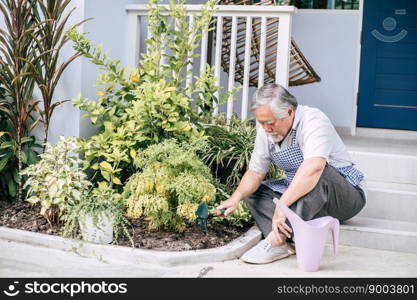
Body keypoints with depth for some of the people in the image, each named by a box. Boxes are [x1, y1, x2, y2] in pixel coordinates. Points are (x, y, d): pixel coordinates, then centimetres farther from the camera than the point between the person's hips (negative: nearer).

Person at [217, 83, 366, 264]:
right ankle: (282, 242, -23)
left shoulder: (313, 121, -25)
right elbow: (255, 173, 4)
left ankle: (277, 239, -38)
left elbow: (314, 167, -43)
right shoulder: (266, 131, -2)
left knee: (318, 174, -37)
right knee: (253, 192, 0)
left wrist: (282, 205, -46)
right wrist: (237, 197, -16)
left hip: (348, 194, -8)